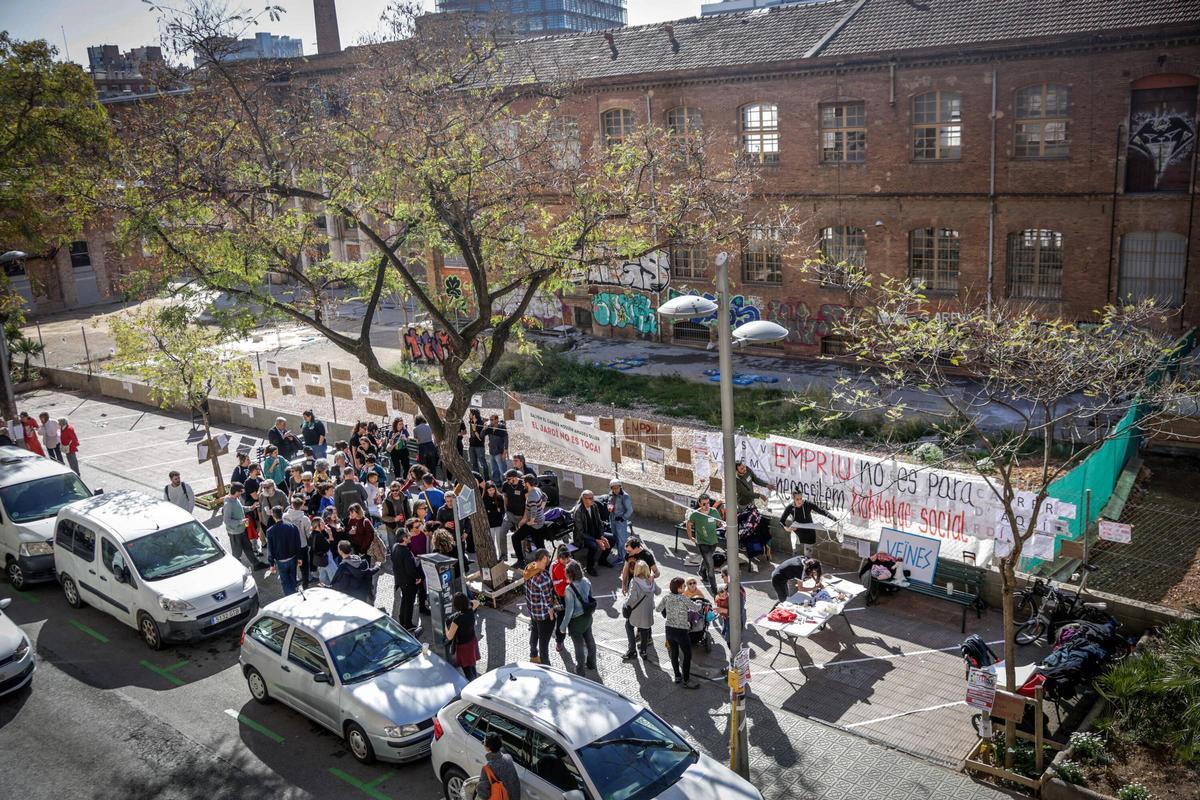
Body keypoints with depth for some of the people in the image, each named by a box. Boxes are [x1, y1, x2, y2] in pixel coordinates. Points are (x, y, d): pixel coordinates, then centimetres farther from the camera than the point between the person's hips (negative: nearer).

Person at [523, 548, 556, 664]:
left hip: (532, 610, 9)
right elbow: (547, 599, -27)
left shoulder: (530, 569, -8)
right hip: (543, 613, -9)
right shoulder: (543, 578, -34)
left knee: (534, 633, 29)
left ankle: (533, 656, 49)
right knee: (544, 640, 8)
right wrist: (551, 614, -14)